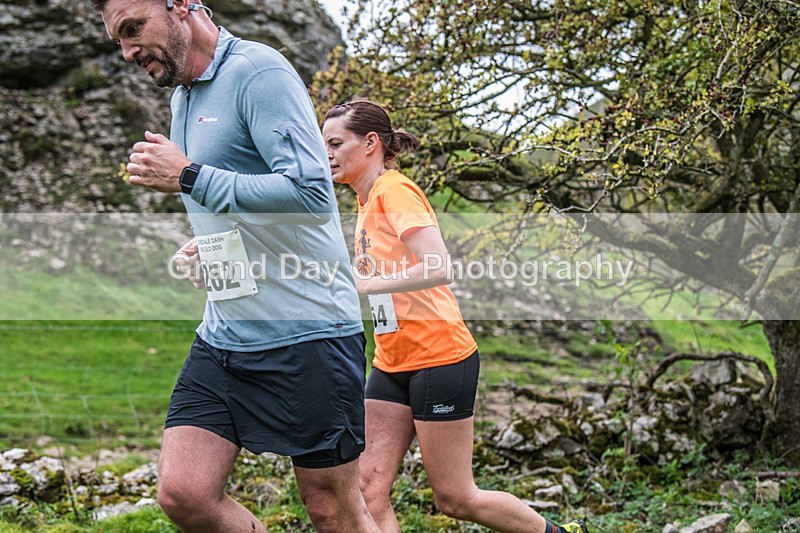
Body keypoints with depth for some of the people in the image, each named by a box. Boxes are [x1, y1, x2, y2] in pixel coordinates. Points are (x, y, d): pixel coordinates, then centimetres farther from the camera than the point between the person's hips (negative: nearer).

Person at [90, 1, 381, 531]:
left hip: (307, 333, -8)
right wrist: (208, 244, 9)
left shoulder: (258, 70, -12)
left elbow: (313, 194, -23)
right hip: (224, 336, 8)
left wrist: (190, 177, -18)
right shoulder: (182, 98, 16)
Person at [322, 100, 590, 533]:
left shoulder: (394, 191, -14)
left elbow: (439, 268, -27)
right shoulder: (367, 201, 14)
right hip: (392, 363, 9)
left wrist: (360, 285, -26)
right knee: (369, 488, -2)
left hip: (439, 357, -9)